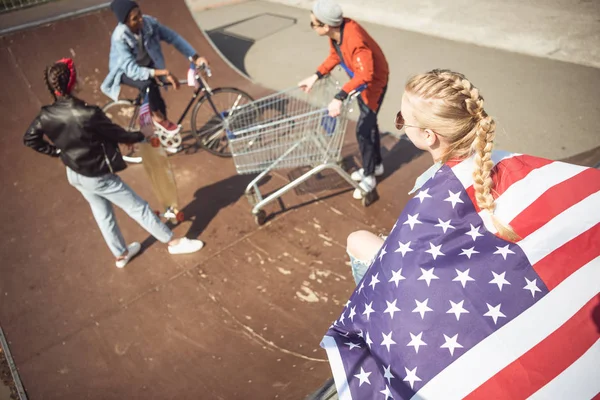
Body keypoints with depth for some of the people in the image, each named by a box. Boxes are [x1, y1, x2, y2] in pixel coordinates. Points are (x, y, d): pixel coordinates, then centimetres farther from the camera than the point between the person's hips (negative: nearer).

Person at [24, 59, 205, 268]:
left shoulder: (46, 115, -10)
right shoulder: (87, 114, -32)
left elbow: (29, 139, 5)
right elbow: (118, 135, -18)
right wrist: (141, 136, 0)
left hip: (74, 175, 7)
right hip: (98, 176, -7)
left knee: (102, 214, 25)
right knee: (138, 207, 7)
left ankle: (121, 254, 43)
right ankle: (173, 242, 23)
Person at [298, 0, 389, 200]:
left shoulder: (354, 39, -39)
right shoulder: (335, 31, -13)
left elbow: (365, 75, -45)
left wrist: (340, 97, -52)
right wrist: (316, 76, -5)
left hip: (374, 81, -9)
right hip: (361, 79, 9)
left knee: (363, 130, -4)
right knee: (369, 123, 21)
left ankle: (369, 177, 15)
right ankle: (376, 165, 41)